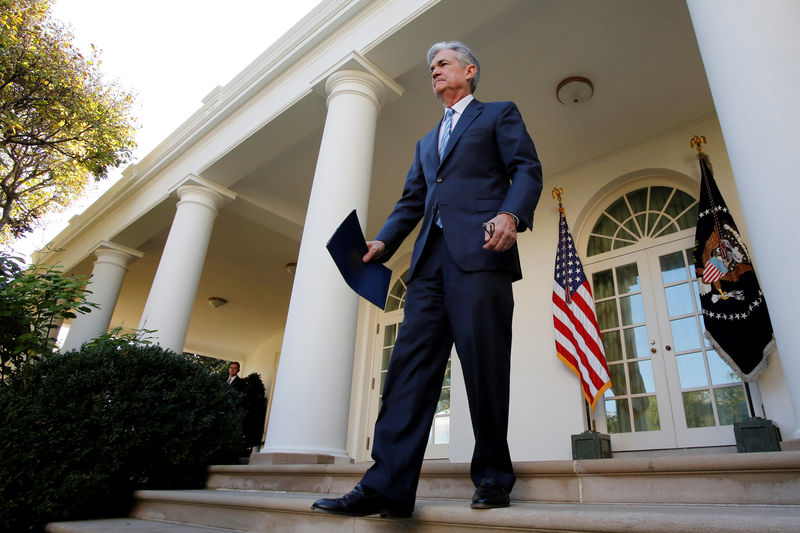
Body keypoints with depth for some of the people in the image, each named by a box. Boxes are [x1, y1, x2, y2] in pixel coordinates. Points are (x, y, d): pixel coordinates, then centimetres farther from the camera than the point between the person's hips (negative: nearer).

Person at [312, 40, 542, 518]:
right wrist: (382, 242, 7)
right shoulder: (427, 142, 34)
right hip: (431, 259, 6)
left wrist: (510, 215, -18)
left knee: (484, 367, -8)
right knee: (411, 364, -6)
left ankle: (494, 477, 8)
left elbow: (527, 169, 3)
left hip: (479, 251, -5)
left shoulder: (500, 114, 18)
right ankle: (387, 486, -6)